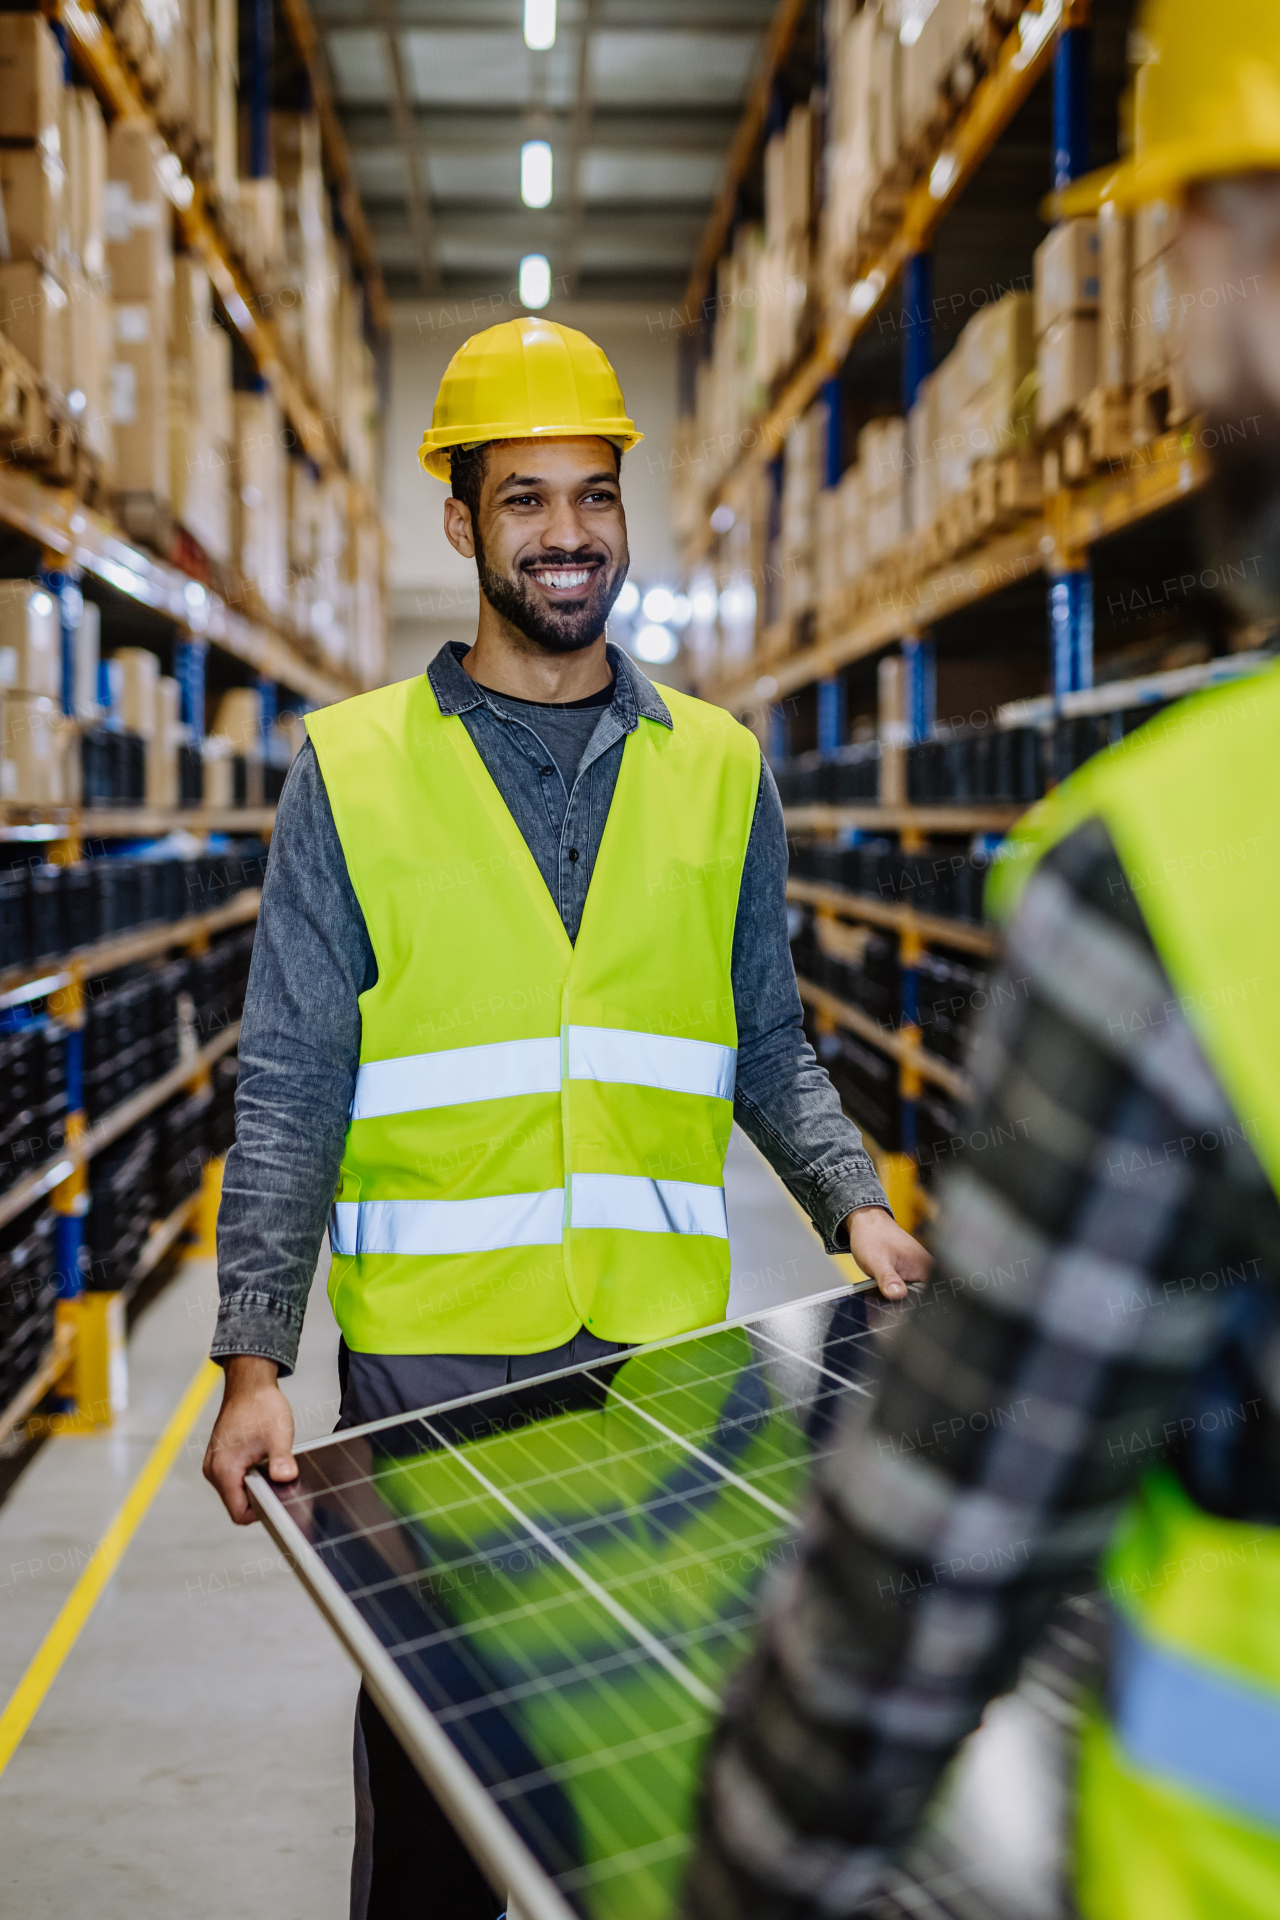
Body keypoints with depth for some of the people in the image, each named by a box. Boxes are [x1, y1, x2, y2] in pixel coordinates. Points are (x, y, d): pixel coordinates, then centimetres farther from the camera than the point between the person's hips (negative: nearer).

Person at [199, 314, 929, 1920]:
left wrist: (853, 1203, -6)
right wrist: (254, 1358, -11)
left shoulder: (717, 766, 6)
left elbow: (767, 1048, 11)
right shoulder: (353, 766, -1)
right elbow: (289, 1091, -4)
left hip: (666, 1334, 2)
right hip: (426, 1340, -1)